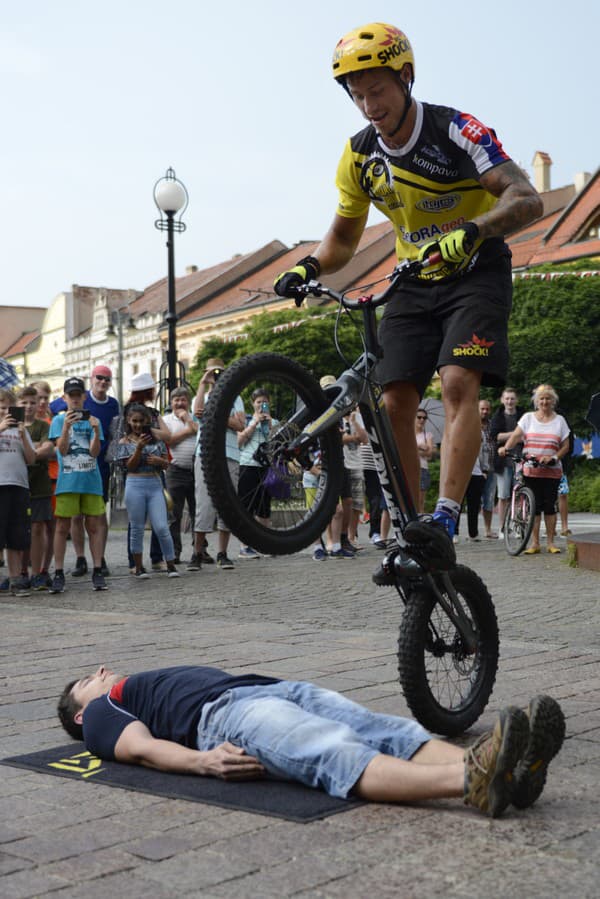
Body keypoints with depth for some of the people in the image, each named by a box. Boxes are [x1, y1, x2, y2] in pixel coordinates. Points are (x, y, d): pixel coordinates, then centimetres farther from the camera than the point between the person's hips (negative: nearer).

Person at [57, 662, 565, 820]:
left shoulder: (172, 678, 42)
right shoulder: (102, 713, 22)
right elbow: (141, 746, 1)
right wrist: (201, 761, -22)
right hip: (224, 713, -7)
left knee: (391, 733, -21)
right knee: (339, 757, -33)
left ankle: (494, 769, -44)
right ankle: (472, 781, -55)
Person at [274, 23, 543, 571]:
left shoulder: (456, 131, -18)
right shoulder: (360, 154, -1)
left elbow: (528, 200, -28)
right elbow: (344, 238, 9)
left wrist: (472, 230, -47)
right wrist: (309, 267, -12)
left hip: (475, 272, -5)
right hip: (415, 281, 5)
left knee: (458, 383, -26)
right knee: (395, 402, -6)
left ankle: (444, 524, -29)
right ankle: (407, 533, 1)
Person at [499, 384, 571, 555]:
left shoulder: (559, 420, 9)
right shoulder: (528, 418, 8)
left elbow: (565, 446, 7)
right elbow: (516, 435, -4)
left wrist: (553, 457, -10)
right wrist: (506, 447, -22)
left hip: (552, 471, 1)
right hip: (531, 470, 0)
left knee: (550, 506, 1)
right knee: (534, 506, -1)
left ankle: (550, 542, 10)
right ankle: (534, 543, 5)